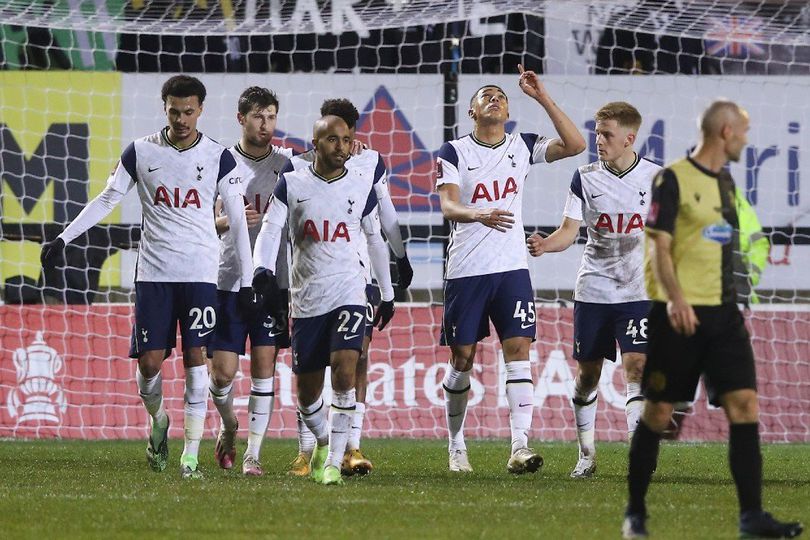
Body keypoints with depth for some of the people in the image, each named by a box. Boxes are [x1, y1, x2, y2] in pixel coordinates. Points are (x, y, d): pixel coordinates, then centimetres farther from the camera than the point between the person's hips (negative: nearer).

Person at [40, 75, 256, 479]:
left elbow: (238, 221, 4)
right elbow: (106, 200, 10)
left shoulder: (218, 158, 2)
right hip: (153, 272, 1)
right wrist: (64, 238, 1)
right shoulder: (141, 152, 4)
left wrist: (247, 280, 0)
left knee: (195, 358, -8)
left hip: (200, 274, -1)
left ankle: (191, 456, -4)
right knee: (149, 362, -4)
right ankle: (158, 423, 26)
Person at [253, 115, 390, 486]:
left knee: (344, 370, -21)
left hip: (349, 292, -1)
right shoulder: (292, 185, 3)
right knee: (307, 389, 7)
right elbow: (270, 231, -3)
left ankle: (334, 462, -18)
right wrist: (263, 271, -21)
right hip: (306, 298, 1)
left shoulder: (362, 186, 6)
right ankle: (323, 441, 38)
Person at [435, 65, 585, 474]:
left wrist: (542, 98, -7)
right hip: (466, 269, -1)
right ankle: (456, 446, 18)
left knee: (518, 351, -11)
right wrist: (479, 214, -34)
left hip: (512, 268, 1)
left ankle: (520, 444, -18)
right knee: (462, 359, 4)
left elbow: (575, 145, -3)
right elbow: (448, 206, -12)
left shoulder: (523, 147, 9)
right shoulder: (453, 153, 0)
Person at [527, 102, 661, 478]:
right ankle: (586, 455, 19)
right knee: (587, 374, 6)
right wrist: (545, 245, -23)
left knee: (636, 365, -15)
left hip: (638, 292, -2)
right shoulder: (586, 177, 2)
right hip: (593, 291, 2)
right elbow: (569, 231, -2)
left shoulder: (656, 178, -1)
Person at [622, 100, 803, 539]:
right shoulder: (673, 180, -8)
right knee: (659, 413, 1)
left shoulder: (725, 182, 16)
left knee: (744, 405, -6)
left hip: (723, 312, 7)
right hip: (680, 314, -7)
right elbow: (658, 247, -14)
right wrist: (675, 297, -27)